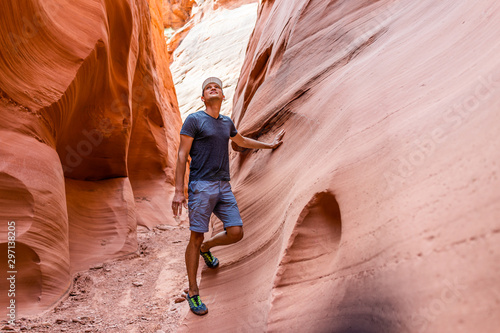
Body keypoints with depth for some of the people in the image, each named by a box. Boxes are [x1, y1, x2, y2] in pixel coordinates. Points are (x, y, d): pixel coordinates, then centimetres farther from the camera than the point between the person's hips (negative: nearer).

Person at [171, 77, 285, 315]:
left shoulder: (227, 122, 17)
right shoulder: (194, 120, -2)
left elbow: (241, 141, 36)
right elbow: (182, 156, -5)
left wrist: (269, 145, 44)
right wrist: (178, 191, -12)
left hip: (223, 186, 6)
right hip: (201, 187, -6)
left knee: (236, 233, 0)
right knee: (196, 237, -3)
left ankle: (207, 248, 32)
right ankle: (193, 293, 11)